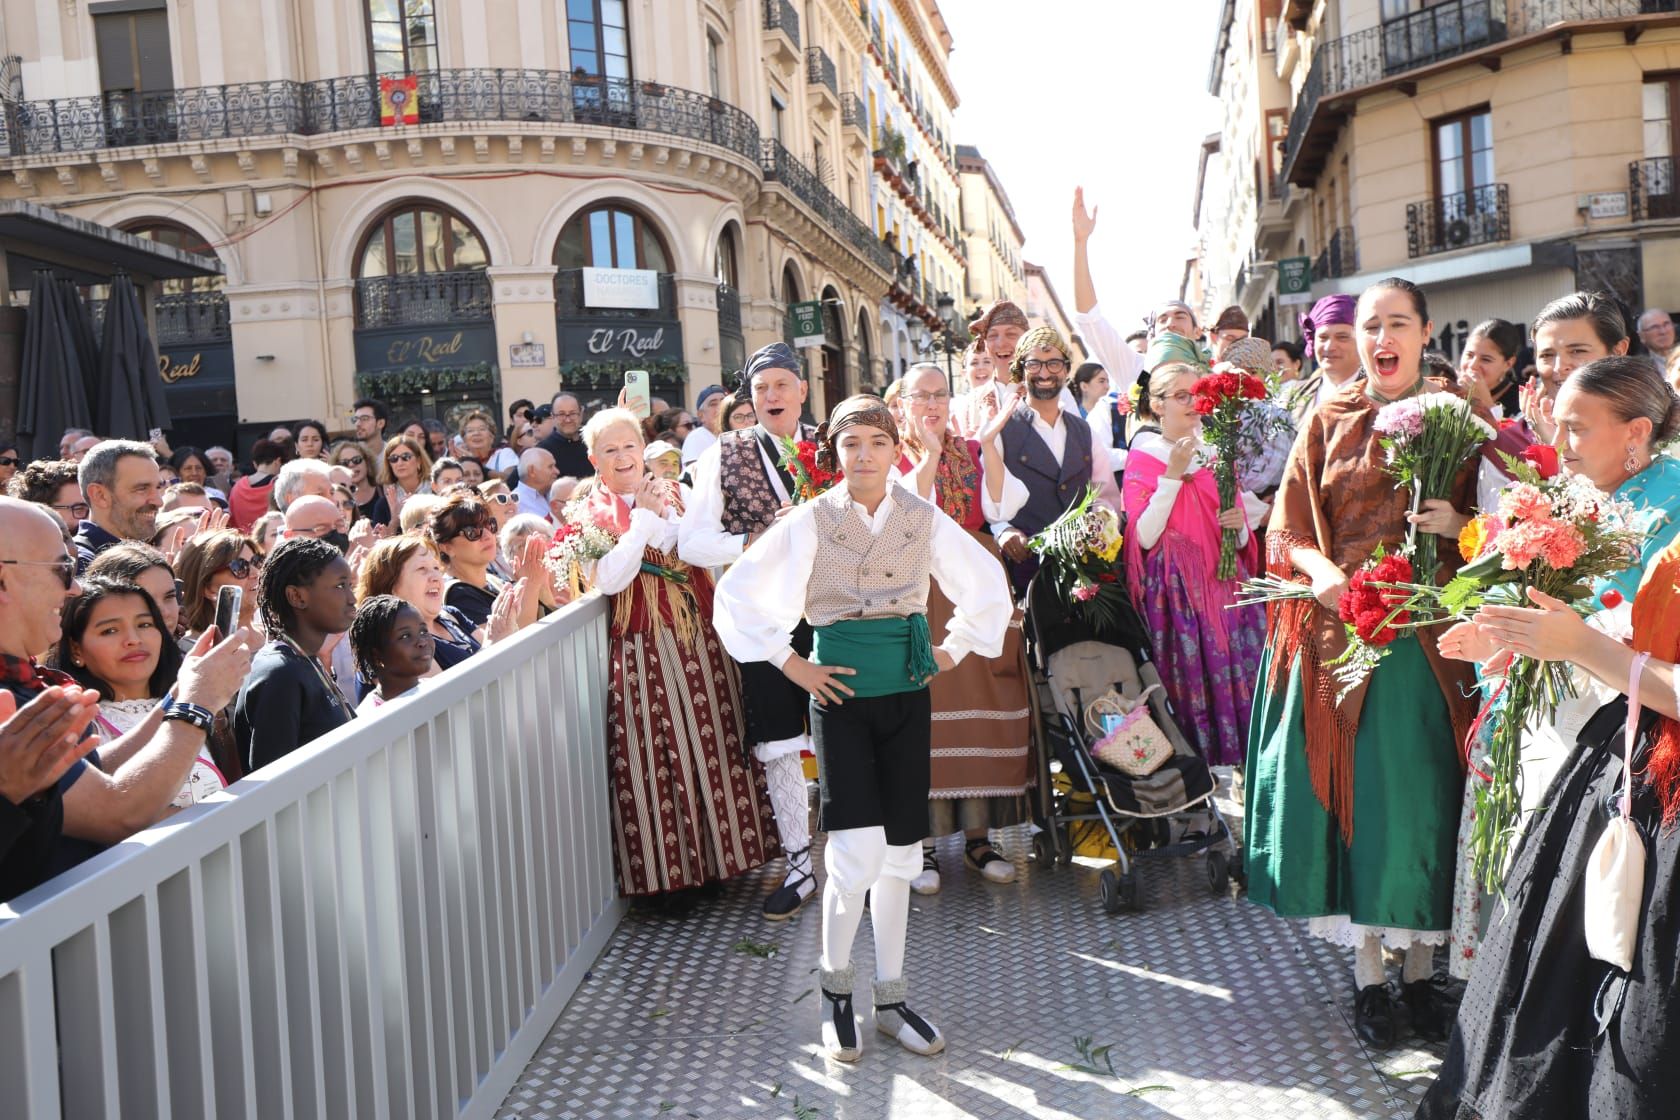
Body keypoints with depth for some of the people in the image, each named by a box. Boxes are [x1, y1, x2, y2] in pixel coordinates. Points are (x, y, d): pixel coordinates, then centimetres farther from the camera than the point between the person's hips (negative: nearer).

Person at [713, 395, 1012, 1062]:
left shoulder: (925, 520, 3)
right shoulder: (810, 522, -4)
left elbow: (989, 587, 16)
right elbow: (737, 593, -2)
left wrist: (954, 651, 10)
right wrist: (790, 663, -3)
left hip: (907, 689, 3)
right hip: (841, 690, -3)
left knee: (898, 852, 7)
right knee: (858, 852, -12)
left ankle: (891, 1000, 20)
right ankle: (835, 987, 12)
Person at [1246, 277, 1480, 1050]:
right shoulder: (1329, 421, 7)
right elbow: (1289, 528, 2)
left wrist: (1459, 525, -13)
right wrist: (1323, 572, -18)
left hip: (1433, 637, 0)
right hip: (1344, 631, 0)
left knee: (1429, 795, 3)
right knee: (1360, 794, 2)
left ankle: (1420, 965, 17)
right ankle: (1368, 972, 13)